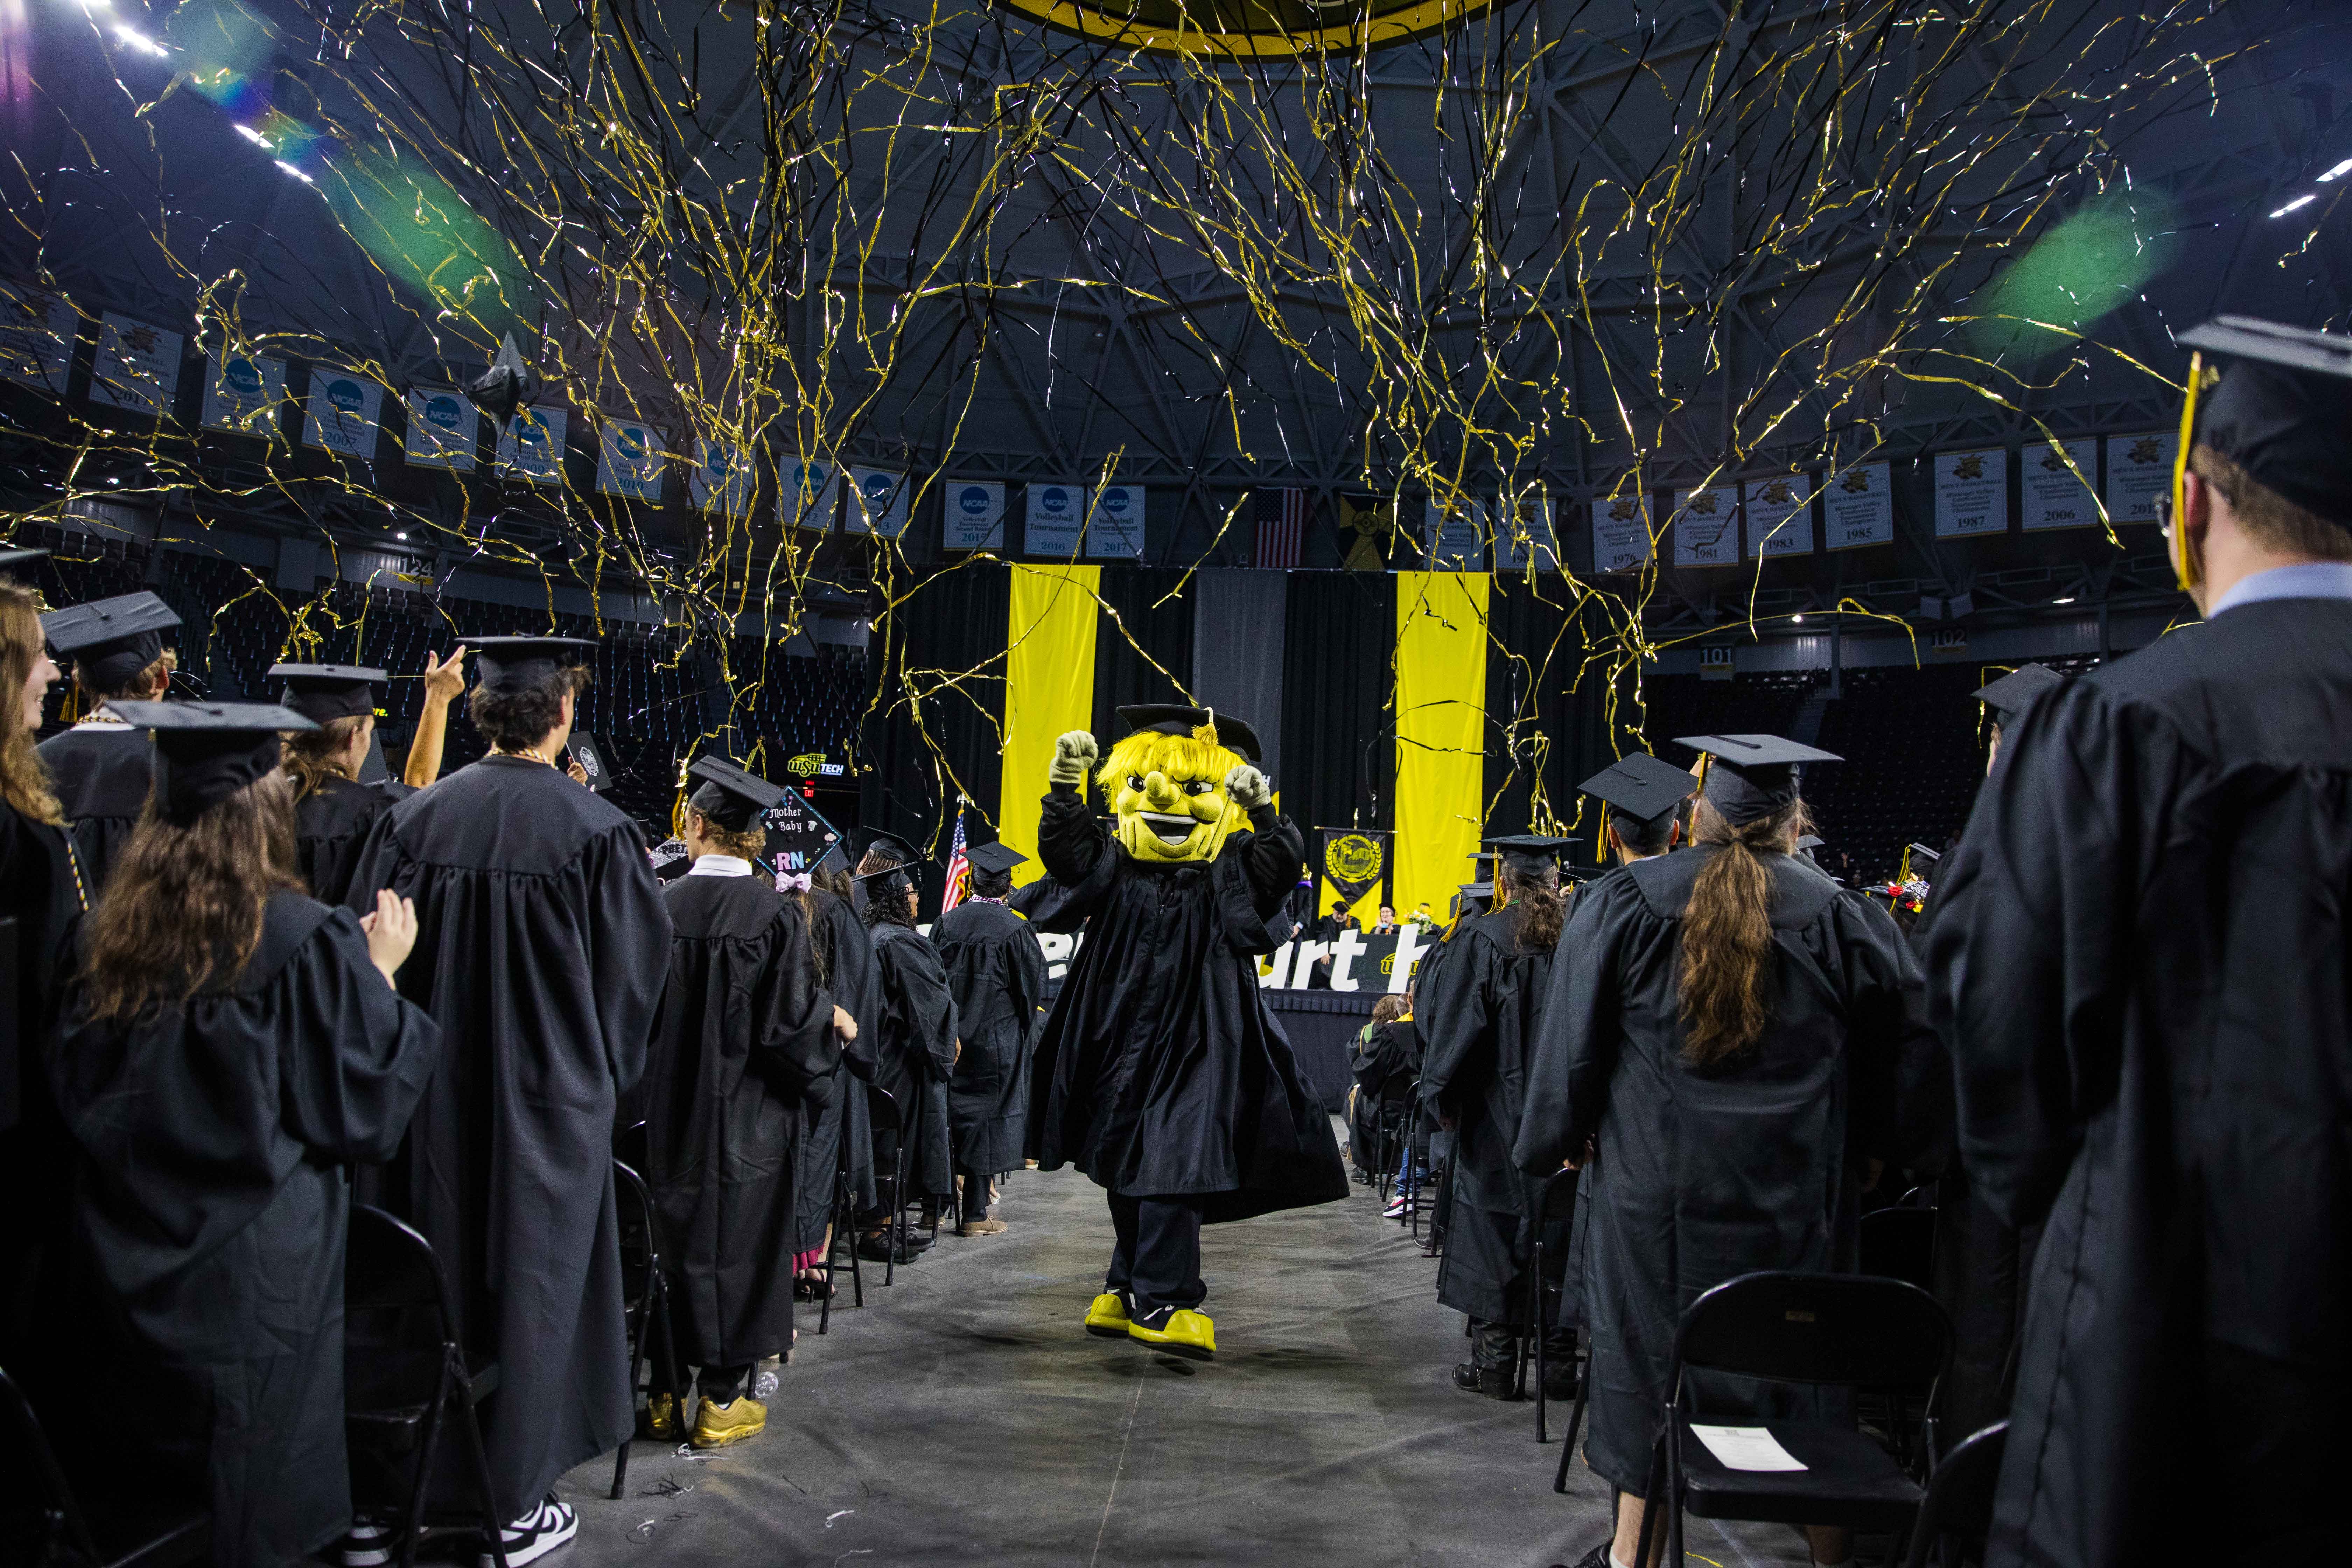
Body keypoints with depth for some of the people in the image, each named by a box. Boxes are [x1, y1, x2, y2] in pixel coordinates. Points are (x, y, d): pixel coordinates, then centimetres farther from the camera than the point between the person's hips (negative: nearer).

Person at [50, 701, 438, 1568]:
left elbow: (80, 1083, 9)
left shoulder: (113, 932, -5)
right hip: (262, 1266, -5)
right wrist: (381, 971, -2)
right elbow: (361, 1101, -13)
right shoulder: (308, 938, -21)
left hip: (137, 1254, 6)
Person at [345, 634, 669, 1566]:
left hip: (435, 1096, 4)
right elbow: (635, 966, -7)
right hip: (551, 1100, -3)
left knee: (441, 1281, 17)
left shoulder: (412, 819, -4)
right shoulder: (596, 831, -14)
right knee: (531, 1285, 9)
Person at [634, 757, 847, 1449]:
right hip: (746, 1111, -3)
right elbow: (791, 1015, -13)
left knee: (676, 1231, 14)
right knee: (737, 1237, 7)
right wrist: (836, 1021, 7)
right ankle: (721, 1398, 14)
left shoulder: (661, 905, -5)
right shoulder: (775, 913, -14)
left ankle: (667, 1387, 24)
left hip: (671, 1110, 3)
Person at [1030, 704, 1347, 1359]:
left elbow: (1283, 863, -15)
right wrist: (1065, 786, -20)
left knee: (1172, 1170, -10)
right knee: (1126, 1172, 12)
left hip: (1198, 1051, -3)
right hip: (1123, 1046, 3)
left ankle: (1153, 1299, 1)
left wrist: (1263, 812, -30)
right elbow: (1063, 847, -8)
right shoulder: (1115, 869, 4)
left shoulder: (1231, 874, 0)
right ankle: (1148, 1296, 27)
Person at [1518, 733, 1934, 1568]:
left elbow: (1574, 1041, 0)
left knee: (1651, 1350, 11)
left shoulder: (1622, 903, -5)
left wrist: (1565, 1142, 12)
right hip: (1798, 1197, 0)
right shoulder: (1843, 918, -4)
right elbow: (1902, 1046, 3)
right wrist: (1866, 1152, 17)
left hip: (1656, 1182, 0)